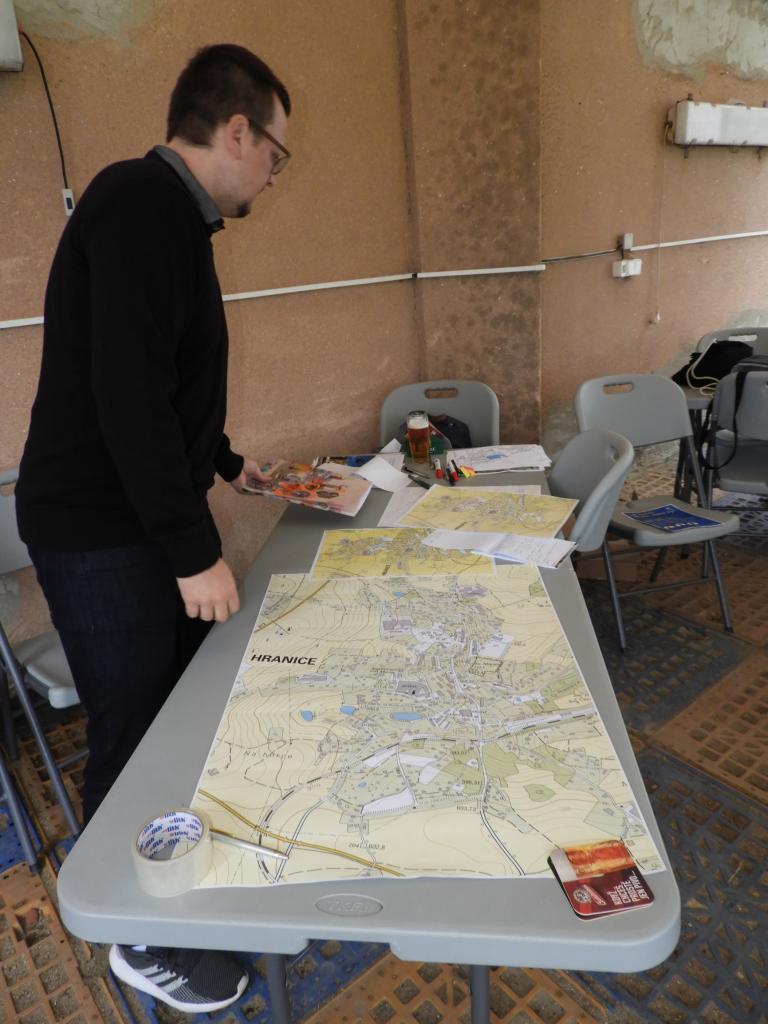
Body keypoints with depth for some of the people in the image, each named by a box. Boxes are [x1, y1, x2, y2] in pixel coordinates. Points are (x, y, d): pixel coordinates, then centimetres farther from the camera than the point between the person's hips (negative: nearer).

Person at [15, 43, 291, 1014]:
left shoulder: (167, 211, 15)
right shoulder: (142, 203, -17)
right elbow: (128, 392, -26)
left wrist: (223, 461, 28)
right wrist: (195, 551, -22)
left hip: (147, 522, 10)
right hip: (101, 539, -9)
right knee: (133, 739, 5)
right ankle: (141, 942, 30)